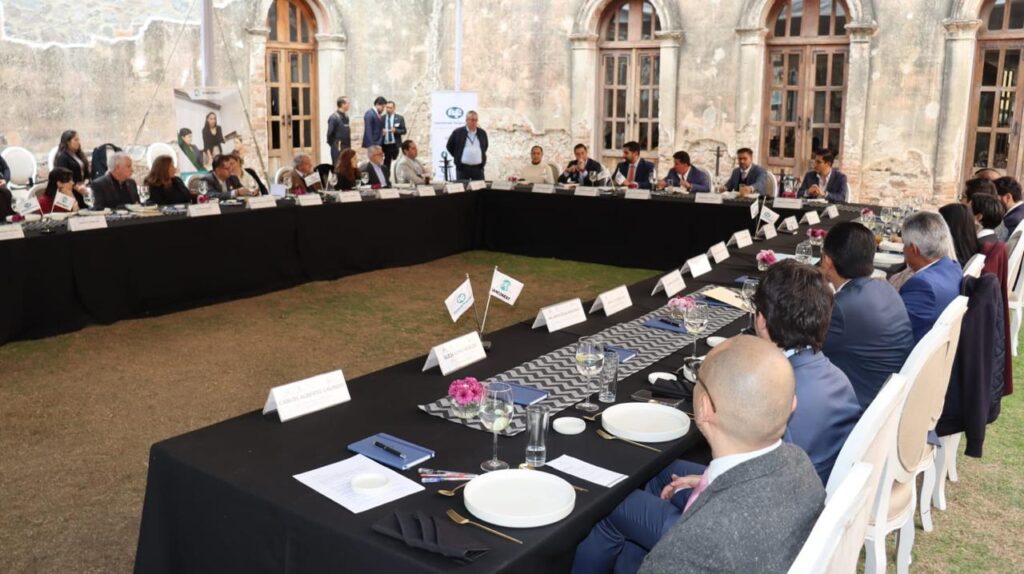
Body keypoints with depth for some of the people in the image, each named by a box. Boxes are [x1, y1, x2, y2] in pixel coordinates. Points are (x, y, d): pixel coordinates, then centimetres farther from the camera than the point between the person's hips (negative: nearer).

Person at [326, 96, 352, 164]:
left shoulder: (346, 116, 9)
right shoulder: (334, 117, -14)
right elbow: (330, 133, -12)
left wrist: (348, 145, 11)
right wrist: (334, 145, -3)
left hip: (347, 148, 7)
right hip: (338, 148, -7)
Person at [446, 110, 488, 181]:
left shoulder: (482, 133, 9)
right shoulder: (457, 132, 0)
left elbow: (485, 147, 23)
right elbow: (449, 146, 9)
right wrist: (457, 157, 6)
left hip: (478, 168, 3)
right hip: (462, 168, -3)